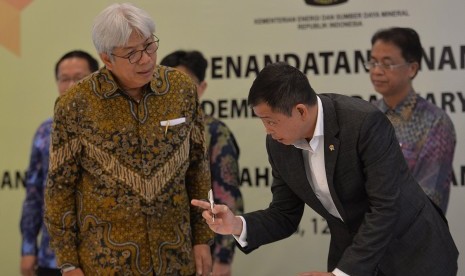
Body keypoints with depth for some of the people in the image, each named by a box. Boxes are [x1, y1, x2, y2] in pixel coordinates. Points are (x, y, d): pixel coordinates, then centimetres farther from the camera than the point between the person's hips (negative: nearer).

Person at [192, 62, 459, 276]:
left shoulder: (365, 122, -25)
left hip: (413, 253, -5)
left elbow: (386, 207, -25)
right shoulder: (279, 144, -7)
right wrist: (238, 225, -17)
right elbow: (285, 216, 2)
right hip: (350, 254, 5)